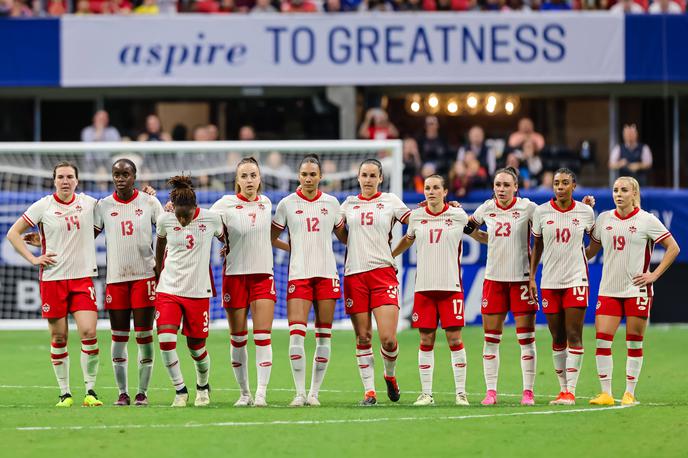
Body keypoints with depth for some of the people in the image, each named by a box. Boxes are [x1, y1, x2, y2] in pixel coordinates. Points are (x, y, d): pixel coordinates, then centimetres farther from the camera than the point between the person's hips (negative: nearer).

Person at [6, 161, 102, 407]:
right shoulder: (42, 207, -1)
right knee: (59, 337, 2)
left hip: (83, 277, 1)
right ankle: (64, 393, 12)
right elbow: (13, 233, 5)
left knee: (88, 332, -12)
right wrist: (33, 259, -3)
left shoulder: (89, 203, 5)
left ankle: (90, 390, -1)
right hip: (52, 279, -1)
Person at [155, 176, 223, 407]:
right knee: (165, 338, -16)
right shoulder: (165, 220, -6)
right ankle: (180, 390, -2)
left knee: (196, 345, 6)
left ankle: (203, 387, 34)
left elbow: (226, 238, 10)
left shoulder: (211, 219, -11)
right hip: (168, 289, 1)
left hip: (198, 291, -1)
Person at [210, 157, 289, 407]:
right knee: (238, 338, 3)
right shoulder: (226, 204, -4)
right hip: (234, 276, -2)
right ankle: (244, 393, 15)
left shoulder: (265, 203, 7)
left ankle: (261, 393, -7)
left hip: (263, 275, 2)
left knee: (262, 336, -8)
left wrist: (292, 248, 21)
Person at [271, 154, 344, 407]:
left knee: (324, 335, 0)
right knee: (296, 333, -13)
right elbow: (271, 237, 12)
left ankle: (314, 392, 7)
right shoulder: (287, 204, 4)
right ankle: (300, 392, -8)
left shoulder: (331, 203, 9)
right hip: (299, 274, -2)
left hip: (326, 273, 2)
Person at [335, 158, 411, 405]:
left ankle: (390, 376, 18)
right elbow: (343, 236, 23)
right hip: (354, 274, 2)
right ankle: (369, 391, 8)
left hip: (383, 272, -2)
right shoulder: (348, 204, 14)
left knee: (388, 338, -10)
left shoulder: (390, 201, 7)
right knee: (363, 337, 1)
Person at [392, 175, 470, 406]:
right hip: (424, 287, 2)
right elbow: (408, 240, 24)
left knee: (455, 339, -3)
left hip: (451, 287, -2)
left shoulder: (458, 215, 0)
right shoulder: (416, 216, 7)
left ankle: (461, 392, 3)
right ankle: (426, 393, 10)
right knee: (426, 341, 3)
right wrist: (387, 257, 26)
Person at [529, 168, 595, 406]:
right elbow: (537, 247, 10)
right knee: (557, 339, 6)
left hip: (576, 280, -1)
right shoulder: (541, 212, 1)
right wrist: (531, 276, 7)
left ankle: (571, 391, -8)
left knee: (574, 336, -8)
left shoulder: (586, 212, 0)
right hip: (549, 281, 2)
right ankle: (563, 389, 14)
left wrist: (583, 257, 8)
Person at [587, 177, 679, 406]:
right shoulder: (604, 219, 7)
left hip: (637, 290, -3)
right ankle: (605, 394, -1)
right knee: (602, 339, -7)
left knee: (634, 342, 1)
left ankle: (629, 394, 10)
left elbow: (673, 248, -1)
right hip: (609, 290, 3)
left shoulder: (647, 220, -4)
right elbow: (591, 250, 18)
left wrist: (654, 275, -8)